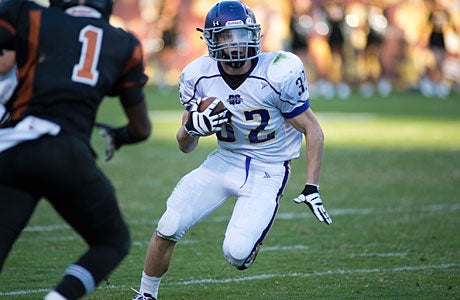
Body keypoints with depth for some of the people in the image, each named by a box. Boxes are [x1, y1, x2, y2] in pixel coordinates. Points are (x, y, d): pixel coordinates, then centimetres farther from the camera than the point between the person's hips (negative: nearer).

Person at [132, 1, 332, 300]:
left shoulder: (278, 74, -20)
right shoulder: (199, 76, -8)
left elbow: (313, 132, -9)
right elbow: (185, 146, 3)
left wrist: (312, 189, -14)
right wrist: (193, 127, -21)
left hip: (267, 172, -3)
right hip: (225, 161, 3)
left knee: (236, 253, -18)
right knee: (168, 229, -10)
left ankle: (252, 240, 19)